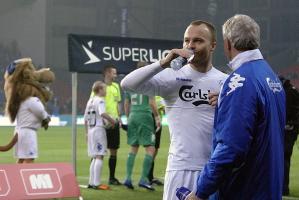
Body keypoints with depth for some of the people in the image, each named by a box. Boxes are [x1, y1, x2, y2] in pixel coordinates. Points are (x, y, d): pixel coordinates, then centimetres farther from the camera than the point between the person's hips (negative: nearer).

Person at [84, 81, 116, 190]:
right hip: (99, 129, -9)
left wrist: (87, 133, 23)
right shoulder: (100, 100, -9)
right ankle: (96, 183, -12)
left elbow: (85, 120, 18)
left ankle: (91, 182, 16)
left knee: (95, 157, 16)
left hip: (90, 130, 9)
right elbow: (102, 113, -28)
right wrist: (112, 121, -17)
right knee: (99, 156, -8)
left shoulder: (90, 101, 16)